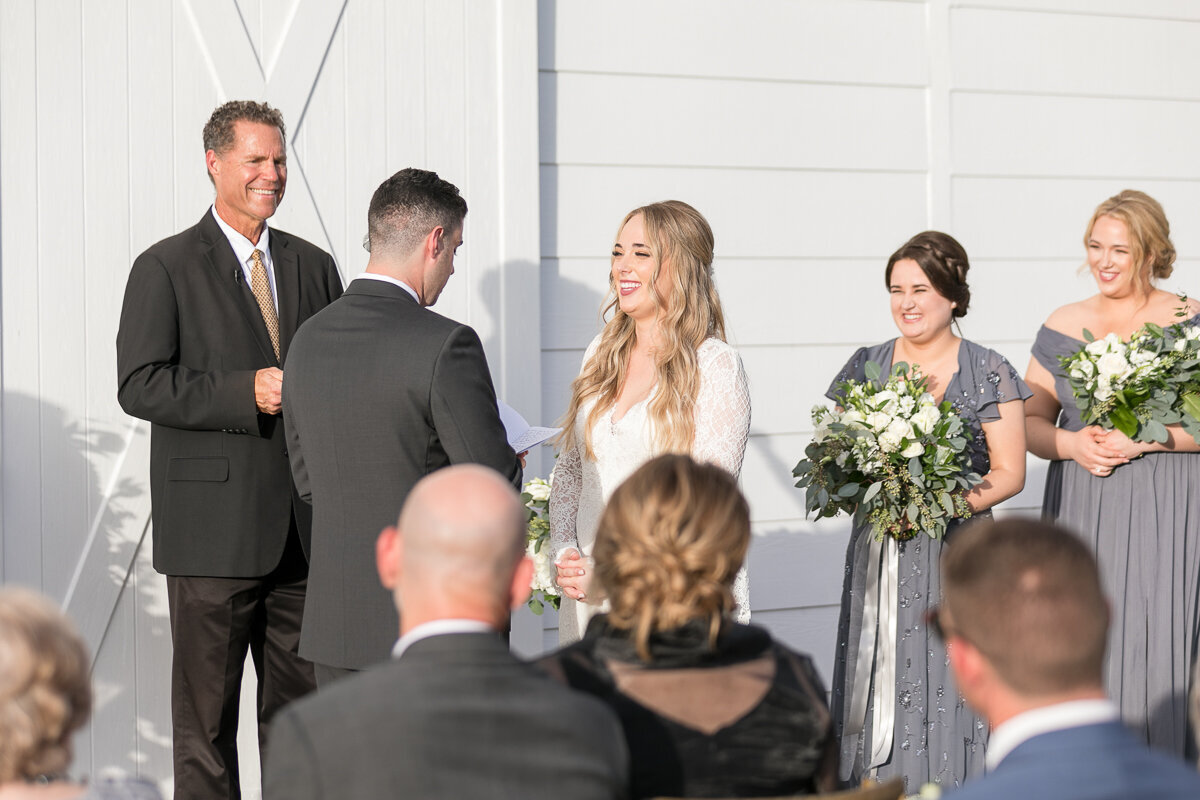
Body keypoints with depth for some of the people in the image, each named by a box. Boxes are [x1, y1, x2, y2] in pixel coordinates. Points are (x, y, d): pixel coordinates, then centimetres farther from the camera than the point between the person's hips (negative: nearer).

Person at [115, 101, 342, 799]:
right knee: (206, 713, 1)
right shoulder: (166, 268, -1)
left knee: (302, 710, 9)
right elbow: (139, 385, -10)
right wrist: (246, 393, -18)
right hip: (214, 527, -5)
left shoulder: (314, 266, 14)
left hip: (305, 527, 5)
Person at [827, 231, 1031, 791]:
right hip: (878, 554, 3)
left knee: (948, 691, -5)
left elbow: (1009, 472, -1)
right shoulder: (864, 367, 10)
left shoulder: (988, 373, 1)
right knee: (879, 689, 0)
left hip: (958, 555, -3)